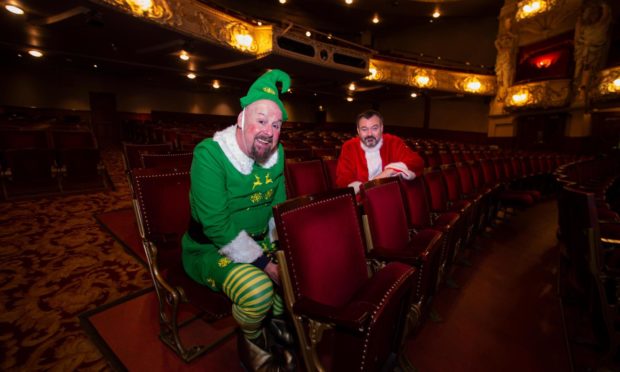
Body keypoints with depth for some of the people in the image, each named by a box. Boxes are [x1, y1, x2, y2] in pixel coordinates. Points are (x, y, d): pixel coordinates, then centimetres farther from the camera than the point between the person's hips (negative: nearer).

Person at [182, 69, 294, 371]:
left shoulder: (276, 154, -3)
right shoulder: (210, 154, -23)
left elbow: (279, 207, 5)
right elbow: (216, 224, -27)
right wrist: (264, 263, -25)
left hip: (260, 242, 6)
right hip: (212, 248, -6)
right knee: (258, 289, -30)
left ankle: (278, 319, 21)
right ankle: (252, 342, 7)